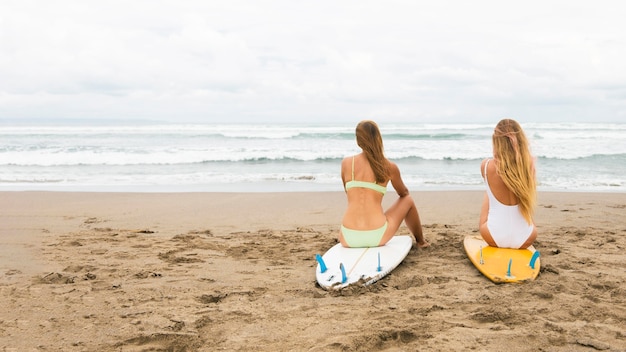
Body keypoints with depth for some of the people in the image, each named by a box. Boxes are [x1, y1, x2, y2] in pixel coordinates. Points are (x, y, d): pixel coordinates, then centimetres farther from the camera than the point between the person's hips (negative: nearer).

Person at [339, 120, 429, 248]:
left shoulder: (346, 163, 2)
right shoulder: (389, 167, -1)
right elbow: (404, 193, 20)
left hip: (349, 239, 2)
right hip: (377, 237, -2)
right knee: (408, 200, 28)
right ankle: (421, 241, 45)